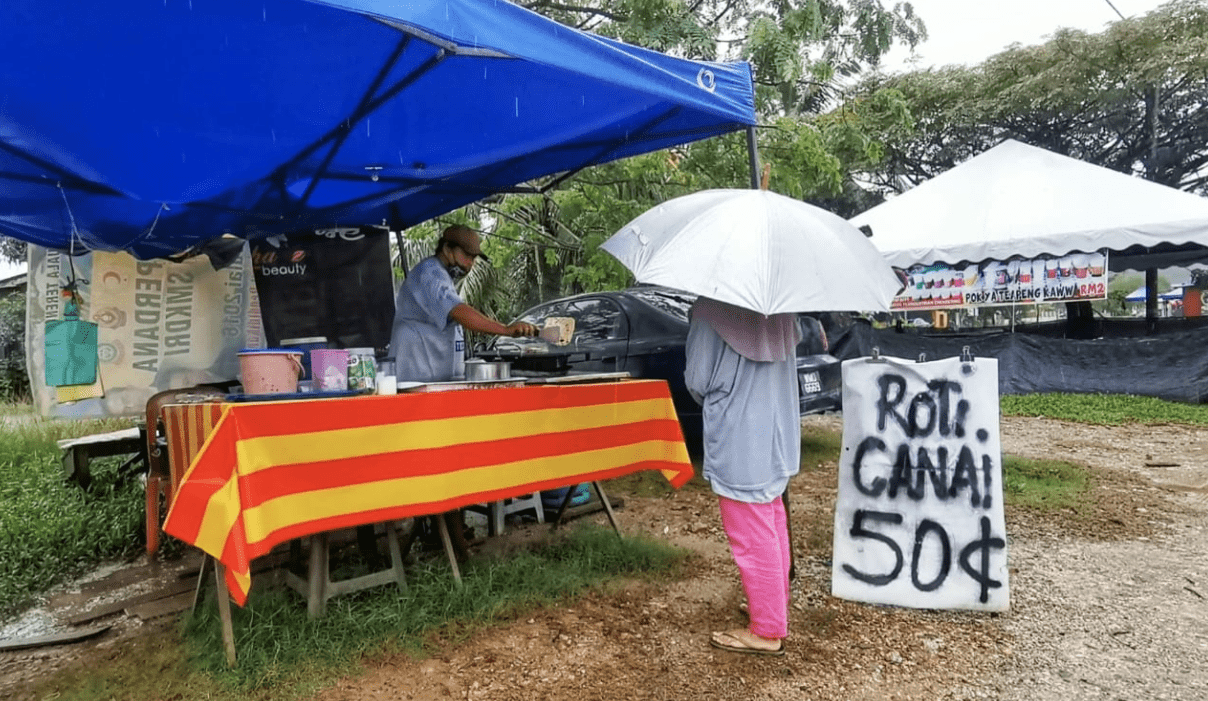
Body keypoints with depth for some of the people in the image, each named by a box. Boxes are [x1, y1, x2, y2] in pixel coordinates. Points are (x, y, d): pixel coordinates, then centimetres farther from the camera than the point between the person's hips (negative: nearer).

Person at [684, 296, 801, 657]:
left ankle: (767, 632, 16)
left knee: (753, 539, 4)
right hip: (778, 437, 8)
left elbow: (697, 380, -11)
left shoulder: (711, 307, -15)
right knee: (772, 529, 21)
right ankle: (776, 607, 36)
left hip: (738, 443, -7)